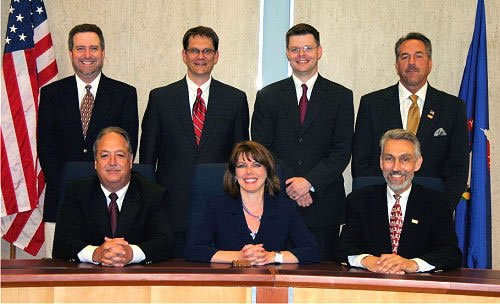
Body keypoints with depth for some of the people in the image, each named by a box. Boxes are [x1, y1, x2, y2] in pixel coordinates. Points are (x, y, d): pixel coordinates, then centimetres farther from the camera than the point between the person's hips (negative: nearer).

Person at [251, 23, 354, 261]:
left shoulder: (341, 96, 7)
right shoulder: (268, 96, 9)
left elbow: (342, 151, -1)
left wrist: (310, 182, -13)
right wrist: (289, 185, -10)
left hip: (323, 203, 0)